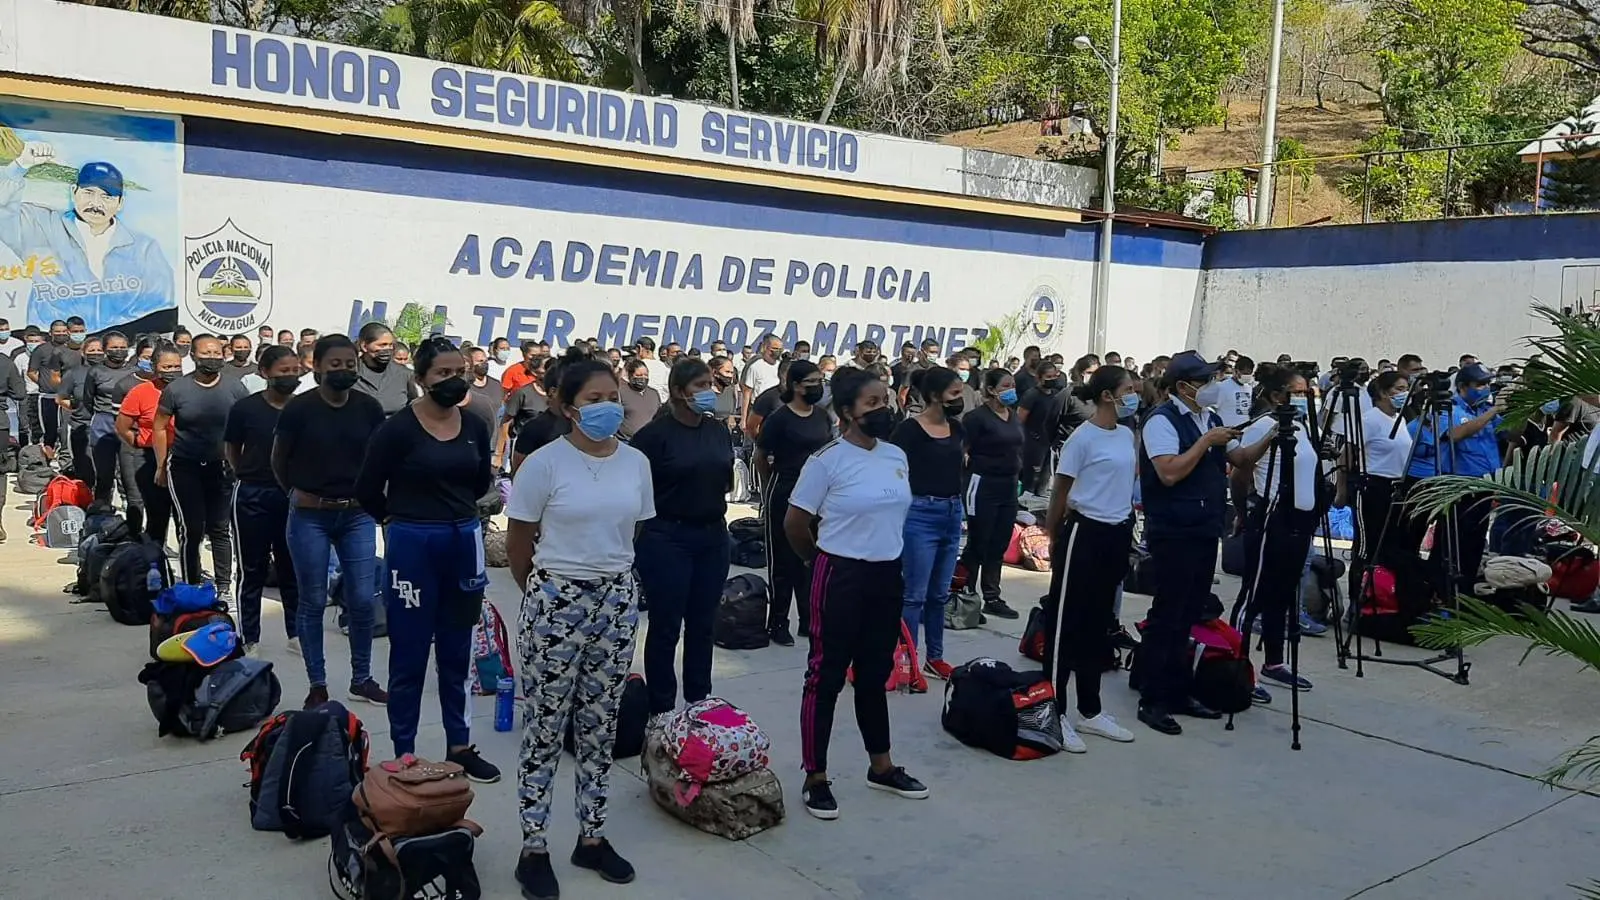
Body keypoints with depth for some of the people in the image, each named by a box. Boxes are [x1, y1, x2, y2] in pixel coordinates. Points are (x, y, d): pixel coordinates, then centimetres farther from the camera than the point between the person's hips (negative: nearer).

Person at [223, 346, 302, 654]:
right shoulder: (245, 408, -6)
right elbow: (230, 450, 6)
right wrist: (251, 477, 8)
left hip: (293, 496, 2)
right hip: (253, 497, -2)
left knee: (292, 568, 10)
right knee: (253, 569, 7)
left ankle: (296, 633, 20)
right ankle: (249, 638, 16)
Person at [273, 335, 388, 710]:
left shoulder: (369, 408, -1)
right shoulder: (298, 408, -8)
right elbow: (279, 461, 6)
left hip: (357, 515, 2)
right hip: (310, 517, -2)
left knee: (363, 600, 2)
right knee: (313, 603, 6)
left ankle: (362, 679, 18)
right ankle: (317, 685, 17)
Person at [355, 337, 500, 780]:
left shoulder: (475, 427, 3)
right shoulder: (397, 428, -11)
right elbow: (367, 491, -3)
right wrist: (405, 519, 10)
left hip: (464, 544, 5)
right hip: (413, 547, -5)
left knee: (457, 653, 15)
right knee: (409, 656, 6)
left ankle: (460, 747, 28)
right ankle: (404, 754, 19)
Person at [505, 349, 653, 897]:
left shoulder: (636, 462, 2)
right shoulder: (545, 463, -11)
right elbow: (518, 543, -3)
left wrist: (610, 578, 15)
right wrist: (544, 592, 7)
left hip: (618, 602, 4)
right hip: (556, 602, -4)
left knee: (600, 728, 13)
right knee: (545, 729, 4)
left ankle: (592, 837, 27)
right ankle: (534, 848, 17)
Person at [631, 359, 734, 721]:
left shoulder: (719, 432, 7)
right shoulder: (655, 434, -11)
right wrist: (640, 541, -8)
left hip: (713, 536, 6)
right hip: (667, 538, -5)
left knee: (702, 624, 13)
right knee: (666, 626, 3)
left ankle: (699, 702, 27)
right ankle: (661, 709, 15)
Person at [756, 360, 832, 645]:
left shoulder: (822, 416, 6)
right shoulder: (779, 418, -11)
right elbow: (761, 458, -2)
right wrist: (770, 490, 10)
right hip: (785, 496, -5)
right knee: (783, 560, 4)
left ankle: (809, 619, 23)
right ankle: (777, 623, 14)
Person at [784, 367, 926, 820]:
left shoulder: (896, 456, 5)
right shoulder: (827, 459, -14)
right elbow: (794, 524, -8)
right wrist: (823, 560, 5)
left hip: (888, 576, 7)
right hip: (842, 577, -6)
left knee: (875, 674, 18)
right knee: (827, 676, 2)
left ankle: (881, 766, 33)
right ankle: (815, 778, 13)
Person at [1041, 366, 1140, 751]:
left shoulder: (1127, 436, 9)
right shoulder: (1083, 438, -13)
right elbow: (1060, 492, -7)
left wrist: (1125, 526, 14)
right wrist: (1053, 539, -1)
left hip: (1118, 536, 8)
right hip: (1085, 534, -8)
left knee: (1099, 624, 15)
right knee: (1067, 624, 0)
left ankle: (1090, 711, 25)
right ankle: (1055, 712, 8)